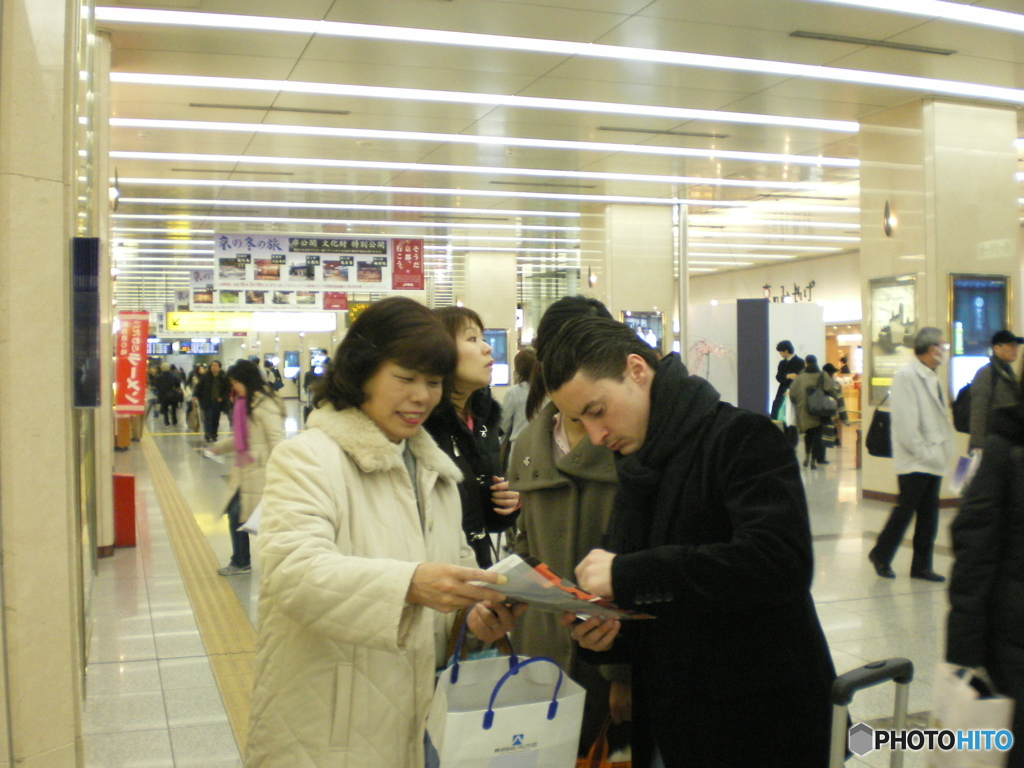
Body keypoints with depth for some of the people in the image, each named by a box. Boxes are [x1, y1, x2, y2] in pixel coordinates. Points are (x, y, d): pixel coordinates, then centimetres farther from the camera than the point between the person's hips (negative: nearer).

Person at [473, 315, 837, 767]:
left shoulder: (742, 438, -15)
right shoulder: (635, 473, 10)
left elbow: (782, 563, -30)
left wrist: (628, 574, -28)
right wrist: (607, 633, -8)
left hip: (762, 725, -7)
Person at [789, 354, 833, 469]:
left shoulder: (800, 377, -2)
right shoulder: (823, 376, -3)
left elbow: (792, 394, -6)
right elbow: (831, 389, -15)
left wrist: (797, 405, 10)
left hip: (804, 412, 1)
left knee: (808, 434, 21)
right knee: (817, 435, 5)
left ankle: (807, 455, 13)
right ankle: (814, 460, 0)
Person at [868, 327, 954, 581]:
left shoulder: (932, 378, 16)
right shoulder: (906, 376, -12)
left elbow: (939, 416, 17)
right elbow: (905, 418, -18)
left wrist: (942, 451, 10)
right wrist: (920, 450, -19)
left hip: (933, 461, 8)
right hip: (914, 462, -8)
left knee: (929, 513, 10)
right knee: (905, 510, -1)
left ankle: (921, 566, 18)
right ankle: (881, 555, 16)